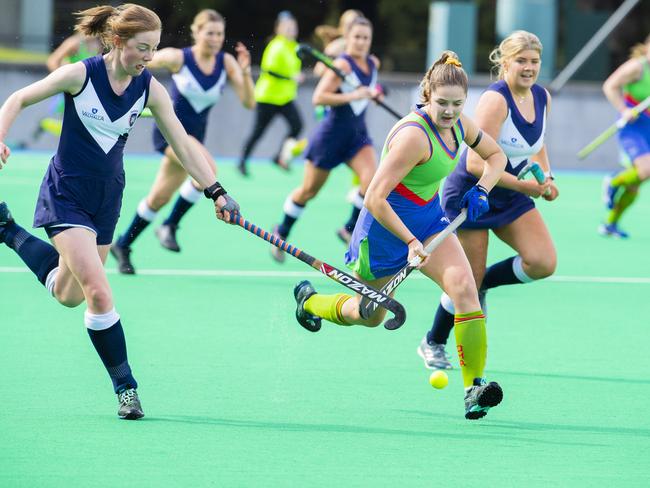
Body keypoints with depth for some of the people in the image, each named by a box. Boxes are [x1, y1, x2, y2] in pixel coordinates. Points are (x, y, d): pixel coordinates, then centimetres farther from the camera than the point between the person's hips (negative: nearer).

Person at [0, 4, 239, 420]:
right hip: (66, 195, -5)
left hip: (107, 199, 6)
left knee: (69, 295, 18)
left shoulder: (150, 89, -6)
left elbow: (183, 144, -2)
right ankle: (126, 388, -7)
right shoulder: (80, 75, -17)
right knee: (99, 293, -18)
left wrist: (216, 191, -11)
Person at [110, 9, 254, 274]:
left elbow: (249, 102, -14)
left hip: (194, 136, 5)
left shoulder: (226, 62, -6)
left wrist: (245, 72, -27)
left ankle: (122, 245, 29)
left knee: (159, 197, 11)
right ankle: (170, 226, -14)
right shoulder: (177, 58, -15)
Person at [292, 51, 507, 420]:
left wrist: (482, 190, -4)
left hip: (429, 217, 6)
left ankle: (474, 386, -19)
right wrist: (411, 242, -35)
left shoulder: (460, 125, -7)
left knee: (464, 286, -19)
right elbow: (374, 199, -33)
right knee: (369, 316, 15)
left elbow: (496, 155, 14)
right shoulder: (414, 136, -31)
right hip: (387, 224, -6)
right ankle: (309, 300, 48)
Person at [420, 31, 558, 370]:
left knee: (543, 263, -13)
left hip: (512, 199, 7)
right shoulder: (495, 100, -24)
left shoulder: (542, 98, -1)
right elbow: (475, 163, -29)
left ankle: (482, 283, 14)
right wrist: (524, 186, -29)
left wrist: (546, 179, 3)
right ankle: (433, 344, 24)